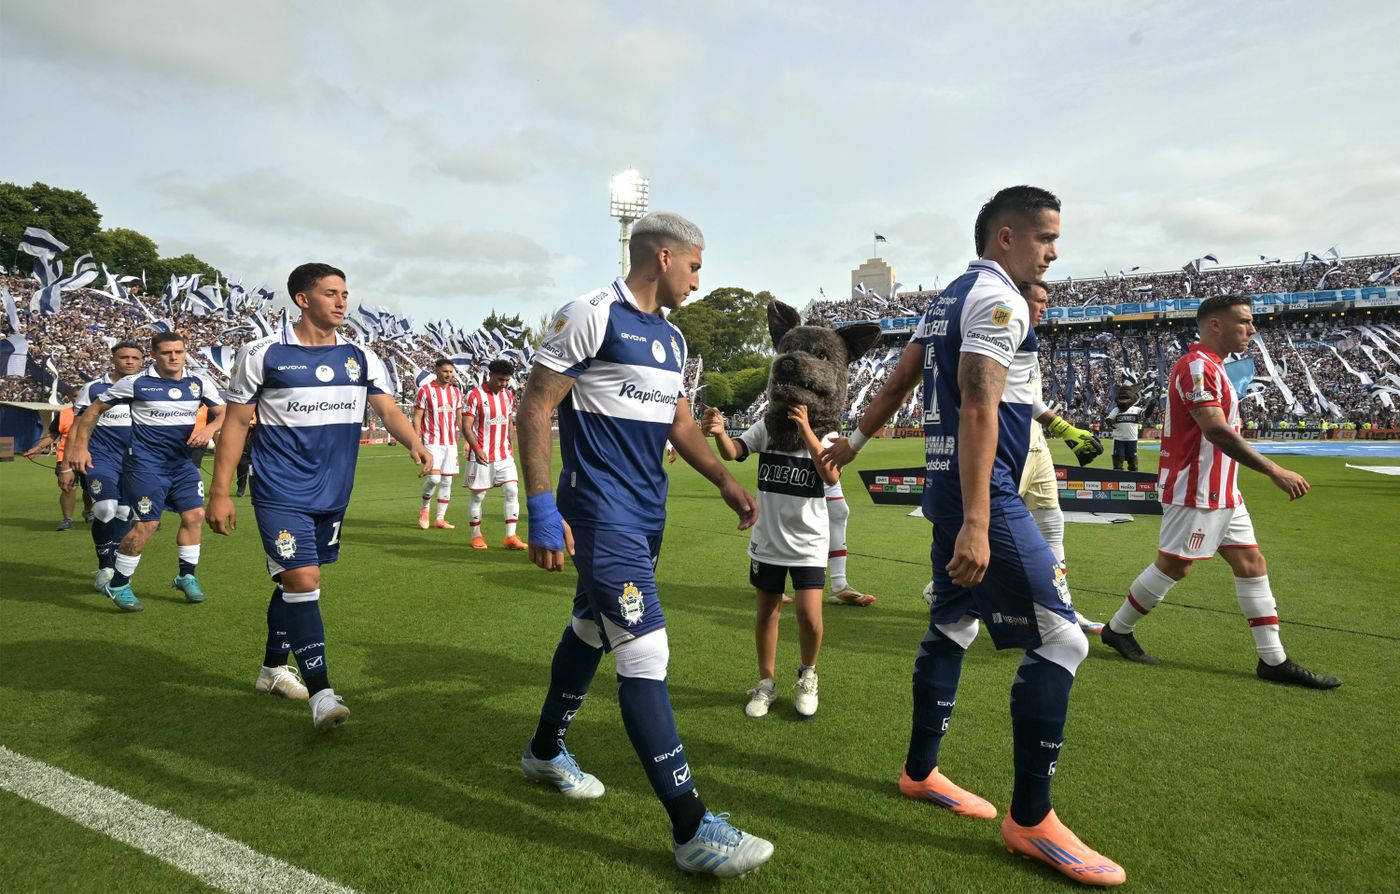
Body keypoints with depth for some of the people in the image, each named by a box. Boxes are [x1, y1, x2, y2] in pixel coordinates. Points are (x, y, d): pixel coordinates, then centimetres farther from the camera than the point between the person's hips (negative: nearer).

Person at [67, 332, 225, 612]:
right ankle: (118, 585, 10)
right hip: (146, 464, -4)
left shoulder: (200, 383, 2)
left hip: (183, 463, 5)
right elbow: (94, 410, 3)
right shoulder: (135, 383, -7)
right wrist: (80, 446, -2)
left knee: (195, 515, 1)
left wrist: (209, 428, -19)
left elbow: (223, 413, 3)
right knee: (147, 524, -7)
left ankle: (187, 576, 19)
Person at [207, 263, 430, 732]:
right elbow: (236, 423, -2)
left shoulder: (360, 357, 5)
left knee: (296, 582, 17)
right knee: (303, 581, -13)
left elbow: (390, 410, -3)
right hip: (281, 493, -5)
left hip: (333, 493, 5)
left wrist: (414, 442, -25)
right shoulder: (262, 353, -6)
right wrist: (219, 492, -4)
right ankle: (321, 694, -8)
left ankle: (273, 668, 36)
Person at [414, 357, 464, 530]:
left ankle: (440, 518, 15)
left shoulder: (456, 391, 9)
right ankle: (424, 509, 11)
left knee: (447, 481, 6)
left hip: (451, 442, 5)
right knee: (434, 478, -16)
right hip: (432, 442, -5)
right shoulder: (425, 390, -4)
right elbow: (417, 418, -4)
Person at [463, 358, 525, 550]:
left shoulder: (508, 396, 9)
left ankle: (510, 536, -2)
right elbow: (466, 426, -12)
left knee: (512, 491, -6)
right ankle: (476, 535, 20)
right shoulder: (475, 395, -9)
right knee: (478, 496, 5)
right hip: (482, 456, -5)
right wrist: (476, 448, -23)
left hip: (504, 455, 5)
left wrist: (511, 447, 10)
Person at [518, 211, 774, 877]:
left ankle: (546, 751, 43)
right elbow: (535, 406, -13)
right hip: (603, 514, -9)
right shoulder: (592, 316, -12)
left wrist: (725, 481, 15)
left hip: (647, 512, 9)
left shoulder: (671, 339, 14)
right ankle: (692, 830, -3)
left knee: (592, 628, 21)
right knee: (645, 653, -10)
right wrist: (541, 509, -18)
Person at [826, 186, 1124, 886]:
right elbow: (977, 407, -23)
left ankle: (920, 771, 30)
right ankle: (1030, 819, 4)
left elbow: (898, 382, 23)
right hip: (984, 493, -10)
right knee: (1060, 638, -5)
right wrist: (976, 524, -28)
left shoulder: (948, 298, 16)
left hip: (947, 487, 10)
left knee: (952, 625, 18)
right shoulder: (999, 300, -12)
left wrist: (855, 441, 35)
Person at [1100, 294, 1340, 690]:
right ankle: (1118, 630, 15)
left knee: (1251, 563, 8)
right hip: (1195, 492, -10)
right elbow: (1216, 431, -27)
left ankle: (1274, 660, 14)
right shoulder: (1197, 366, -17)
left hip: (1222, 493, 10)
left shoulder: (1211, 367, 17)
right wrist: (1274, 471, -28)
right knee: (1173, 566, -2)